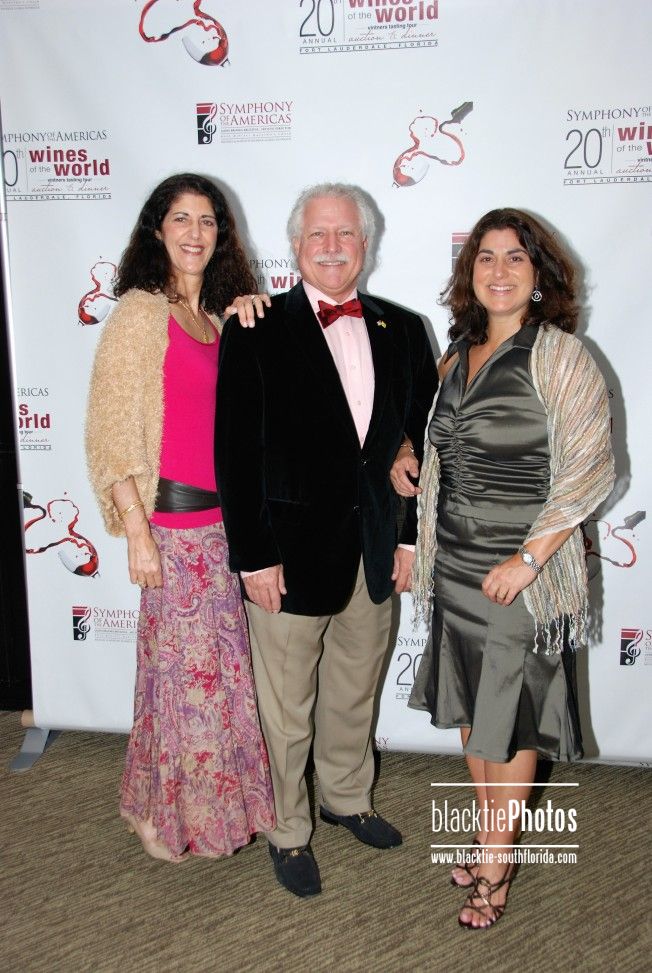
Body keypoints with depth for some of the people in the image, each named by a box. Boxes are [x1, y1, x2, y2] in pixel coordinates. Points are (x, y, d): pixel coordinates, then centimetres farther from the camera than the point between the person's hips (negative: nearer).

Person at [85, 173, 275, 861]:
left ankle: (223, 797, 36)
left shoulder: (224, 318, 13)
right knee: (184, 670, 6)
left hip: (229, 519, 6)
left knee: (227, 667, 15)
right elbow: (110, 430, -10)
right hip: (175, 520, -6)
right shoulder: (139, 312, -7)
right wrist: (137, 533, -13)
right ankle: (171, 814, 28)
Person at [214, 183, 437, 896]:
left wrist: (412, 537, 4)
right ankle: (288, 832, 34)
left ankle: (348, 798, 47)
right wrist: (254, 556, -14)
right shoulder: (256, 330, -8)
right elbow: (236, 452, -11)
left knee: (355, 696, 23)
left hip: (376, 555, 4)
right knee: (286, 712, 12)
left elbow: (421, 441, 7)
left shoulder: (402, 330, 5)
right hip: (290, 553, -4)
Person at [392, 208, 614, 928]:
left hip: (522, 576, -6)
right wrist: (405, 456, 5)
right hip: (455, 570, 6)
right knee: (470, 713, 18)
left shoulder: (560, 356, -11)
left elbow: (589, 469, -16)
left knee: (509, 724, 8)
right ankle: (493, 839, 39)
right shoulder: (457, 357, 8)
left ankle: (494, 868, 28)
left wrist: (528, 558, -20)